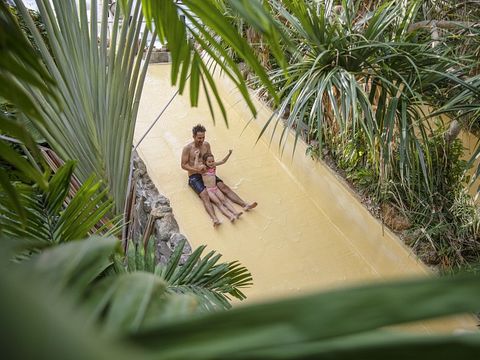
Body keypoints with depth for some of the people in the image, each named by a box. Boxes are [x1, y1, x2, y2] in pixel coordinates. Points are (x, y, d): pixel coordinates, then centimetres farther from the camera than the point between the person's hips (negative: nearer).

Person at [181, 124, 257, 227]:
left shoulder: (206, 145, 7)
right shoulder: (187, 148, -7)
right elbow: (183, 165, -8)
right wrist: (197, 169, -21)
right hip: (194, 177, -5)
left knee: (224, 187, -14)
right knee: (204, 195, -29)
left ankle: (245, 205, -24)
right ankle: (215, 219, -49)